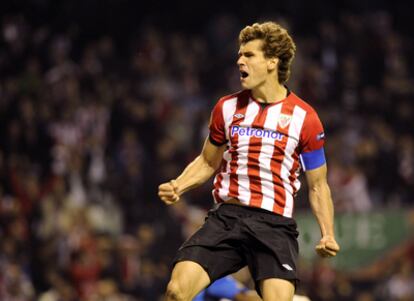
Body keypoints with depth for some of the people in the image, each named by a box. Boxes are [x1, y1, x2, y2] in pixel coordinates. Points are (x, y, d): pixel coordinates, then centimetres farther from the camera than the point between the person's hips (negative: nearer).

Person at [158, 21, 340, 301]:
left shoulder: (304, 117, 1)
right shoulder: (227, 108, 10)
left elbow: (318, 185, 7)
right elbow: (208, 162, 23)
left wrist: (328, 235, -5)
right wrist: (177, 186, 4)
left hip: (275, 225, -2)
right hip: (226, 215, 2)